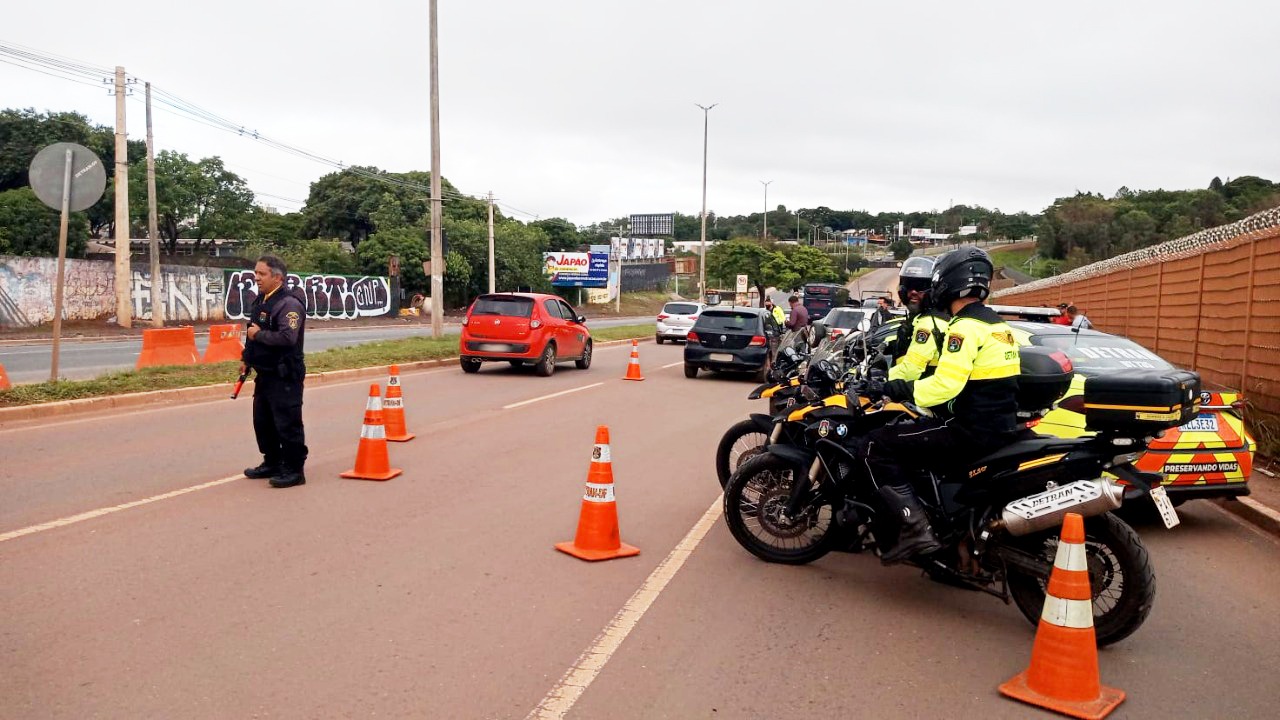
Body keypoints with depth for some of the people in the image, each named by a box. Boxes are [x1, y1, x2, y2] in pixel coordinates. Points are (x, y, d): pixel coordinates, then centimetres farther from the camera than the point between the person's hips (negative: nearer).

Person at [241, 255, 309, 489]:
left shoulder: (289, 303, -18)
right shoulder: (261, 300, 13)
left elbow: (287, 337, -30)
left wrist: (259, 334, -19)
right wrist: (246, 358, 21)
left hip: (285, 377, -10)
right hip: (265, 373, 10)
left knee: (287, 424, -4)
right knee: (262, 421, 18)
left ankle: (294, 470, 5)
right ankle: (272, 463, 33)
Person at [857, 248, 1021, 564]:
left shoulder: (966, 326, -15)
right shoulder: (996, 323, 16)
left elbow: (944, 385, -25)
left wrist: (888, 390, -18)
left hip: (972, 431, -10)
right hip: (999, 427, 10)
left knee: (875, 446, -9)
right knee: (906, 436, 29)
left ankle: (915, 528, -16)